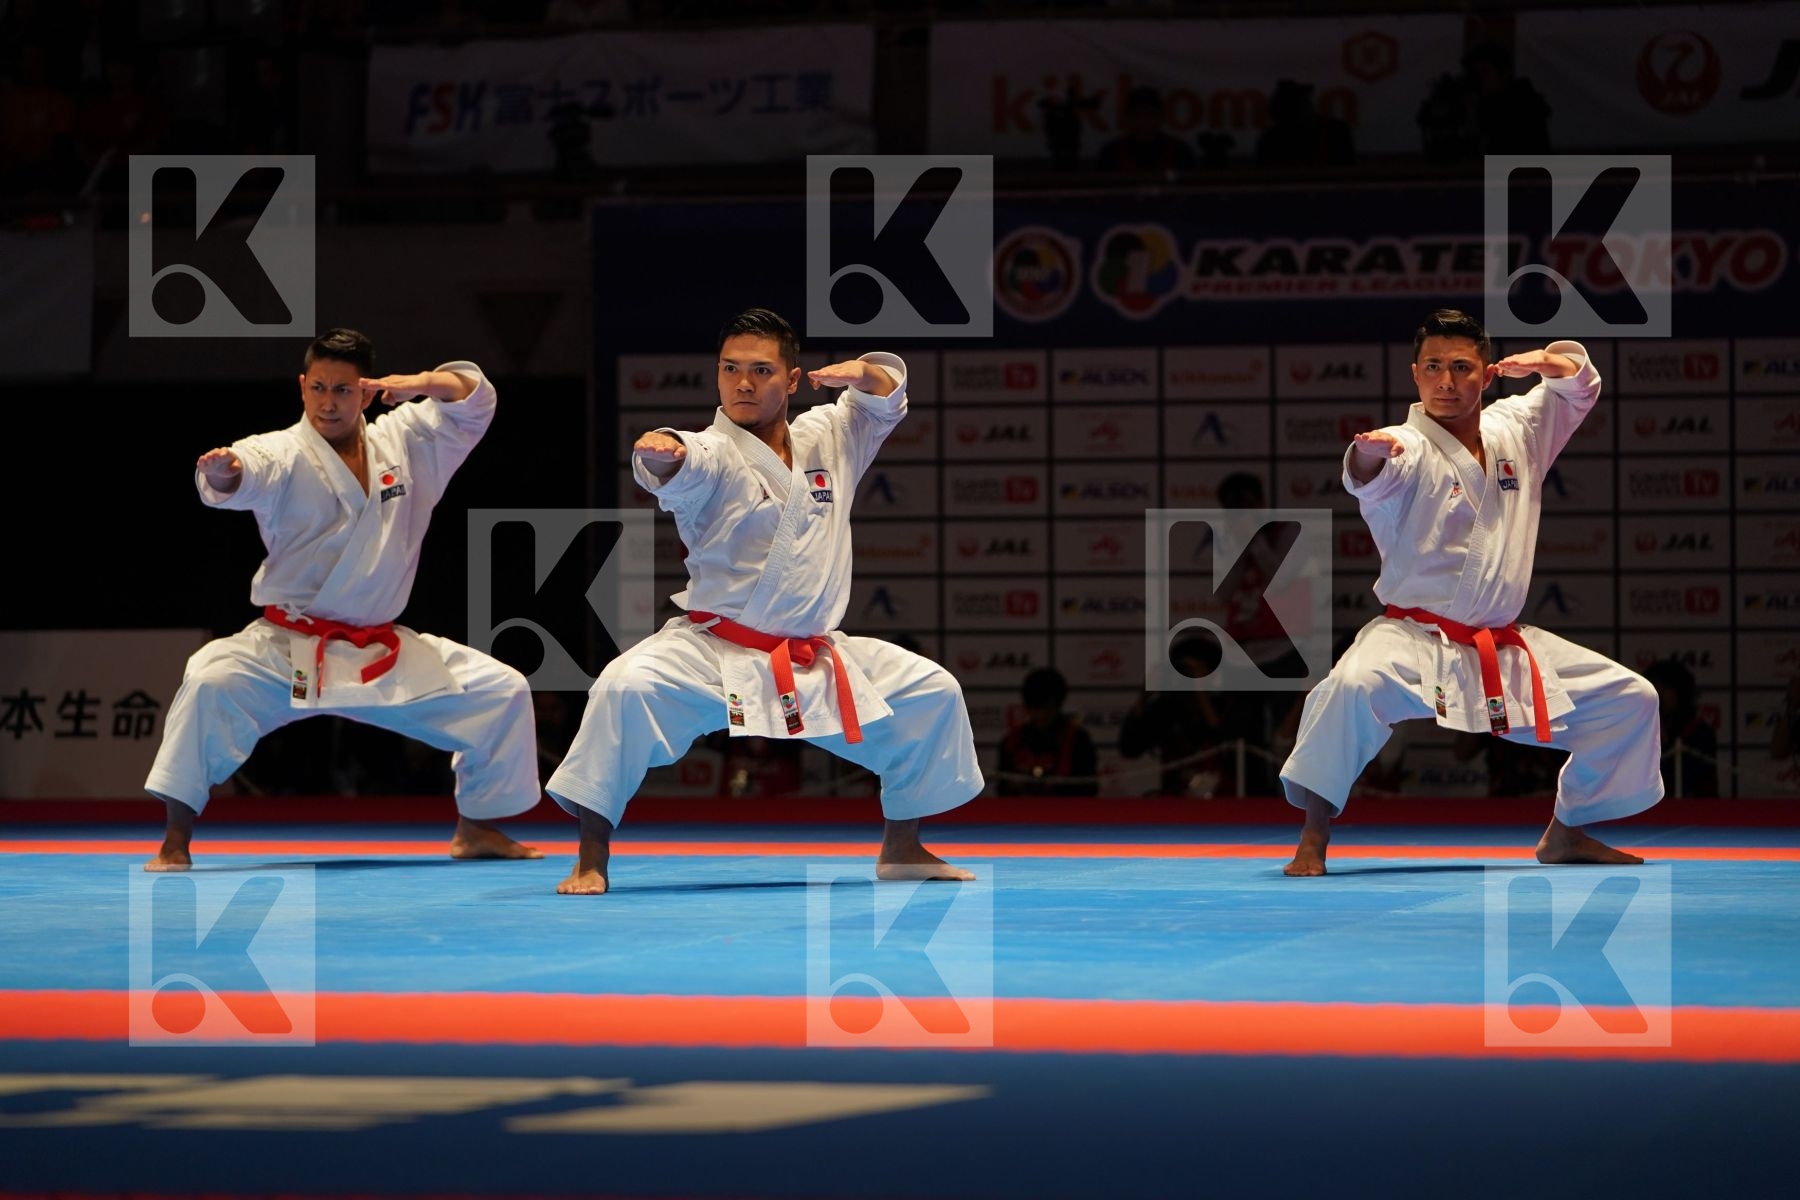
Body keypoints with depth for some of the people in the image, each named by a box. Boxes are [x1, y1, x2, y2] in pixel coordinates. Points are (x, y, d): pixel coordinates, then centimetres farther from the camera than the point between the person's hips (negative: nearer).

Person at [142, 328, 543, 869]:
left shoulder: (403, 442, 3)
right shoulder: (284, 454, -12)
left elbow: (474, 399, 5)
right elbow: (248, 474, -33)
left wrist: (422, 384, -17)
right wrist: (222, 472, -59)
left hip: (383, 655, 5)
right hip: (288, 651, -5)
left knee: (502, 692, 5)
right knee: (211, 682, -31)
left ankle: (476, 829, 26)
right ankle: (175, 843, -22)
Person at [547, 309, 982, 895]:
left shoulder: (826, 440, 7)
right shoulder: (714, 454, -11)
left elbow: (887, 396, 16)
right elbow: (682, 471, -33)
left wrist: (863, 372, -10)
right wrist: (659, 453, -59)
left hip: (814, 659, 6)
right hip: (713, 652, -6)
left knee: (933, 692, 7)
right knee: (625, 689, -31)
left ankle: (902, 848, 25)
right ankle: (591, 862, -21)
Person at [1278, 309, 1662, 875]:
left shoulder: (1515, 429, 7)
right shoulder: (1410, 449, -11)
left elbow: (1579, 385, 21)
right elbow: (1369, 477, -34)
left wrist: (1548, 362, -4)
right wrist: (1369, 455, -61)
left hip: (1505, 649, 6)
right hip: (1415, 637, -6)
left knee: (1631, 700, 8)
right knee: (1355, 687, -38)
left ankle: (1566, 833, 25)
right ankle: (1314, 837, -23)